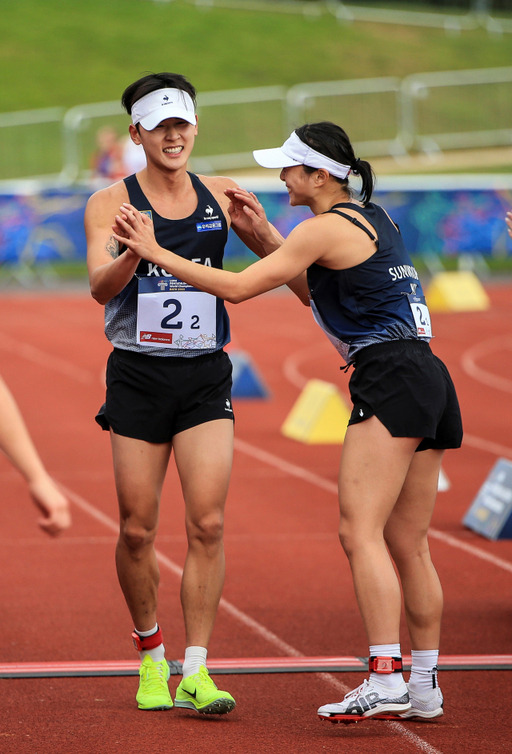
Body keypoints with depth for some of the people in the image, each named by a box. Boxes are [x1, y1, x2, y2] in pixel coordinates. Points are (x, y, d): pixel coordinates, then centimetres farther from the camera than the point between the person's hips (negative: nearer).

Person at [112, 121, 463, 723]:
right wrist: (263, 235, 20)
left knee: (360, 532, -13)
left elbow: (237, 288, -10)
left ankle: (385, 680, -21)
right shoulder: (372, 216, 18)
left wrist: (155, 252, -5)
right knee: (407, 545, 10)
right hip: (428, 381, 10)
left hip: (388, 379, -10)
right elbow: (315, 290, 29)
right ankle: (424, 687, 11)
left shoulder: (327, 227, -9)